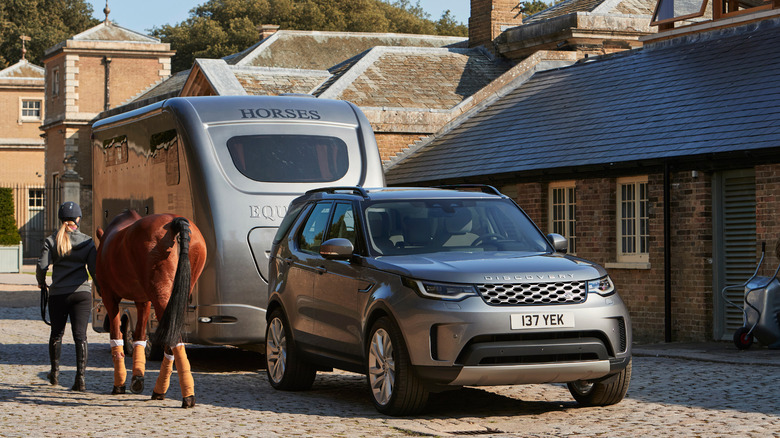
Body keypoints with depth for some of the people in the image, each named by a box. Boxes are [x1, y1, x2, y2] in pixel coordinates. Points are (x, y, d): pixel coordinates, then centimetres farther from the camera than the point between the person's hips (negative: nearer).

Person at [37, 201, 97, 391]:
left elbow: (42, 265, -8)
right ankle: (80, 377, -11)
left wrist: (41, 283, 12)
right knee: (80, 335, -1)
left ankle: (55, 372, 30)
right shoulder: (87, 241, 1)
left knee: (57, 333, 17)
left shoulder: (51, 241, -1)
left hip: (58, 294, 0)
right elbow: (95, 269, -1)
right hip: (82, 292, 0)